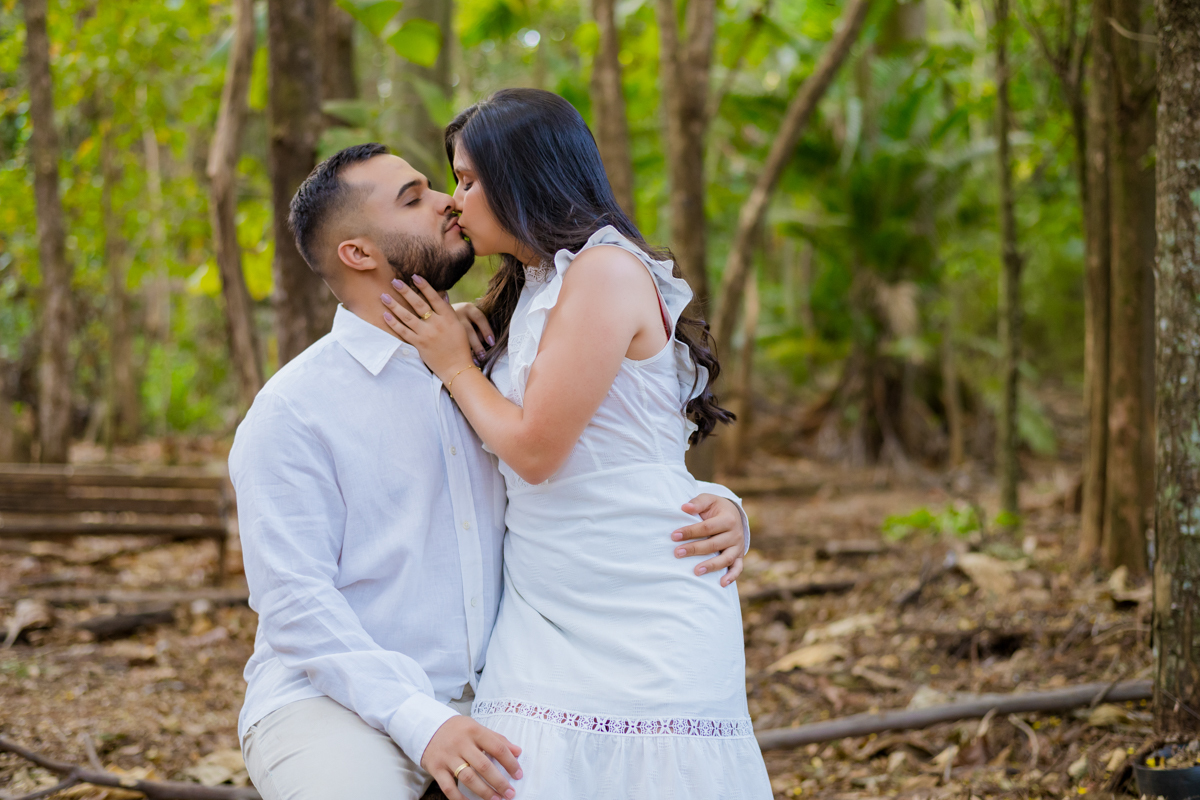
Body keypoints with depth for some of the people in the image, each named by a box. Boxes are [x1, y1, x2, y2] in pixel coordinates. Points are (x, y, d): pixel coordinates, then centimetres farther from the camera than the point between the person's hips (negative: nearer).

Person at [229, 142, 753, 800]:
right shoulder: (290, 411, -5)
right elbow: (297, 602, -12)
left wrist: (718, 514, -8)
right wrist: (419, 721, -26)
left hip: (481, 701, 5)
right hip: (329, 701, -5)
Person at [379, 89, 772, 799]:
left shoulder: (606, 269, -10)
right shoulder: (531, 291, 19)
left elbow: (535, 448, -13)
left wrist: (454, 363, 1)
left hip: (645, 609, -8)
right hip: (550, 618, 8)